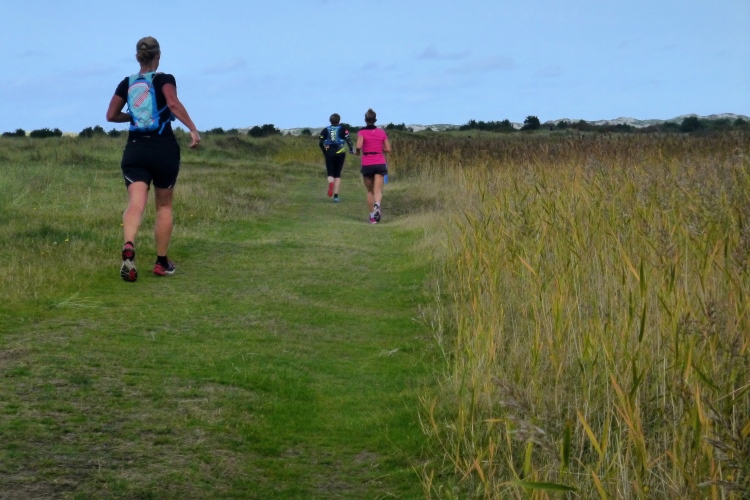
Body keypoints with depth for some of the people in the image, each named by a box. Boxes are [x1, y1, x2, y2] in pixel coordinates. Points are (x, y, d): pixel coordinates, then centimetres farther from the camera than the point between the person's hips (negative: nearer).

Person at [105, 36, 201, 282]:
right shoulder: (164, 79, -2)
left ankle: (128, 247, -40)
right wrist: (193, 129, -20)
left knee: (135, 204, -11)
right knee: (164, 206, 14)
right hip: (164, 149, -2)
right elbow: (173, 104, -21)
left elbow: (111, 115, 13)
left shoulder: (126, 84, 9)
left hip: (135, 150, 2)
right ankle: (162, 262, 18)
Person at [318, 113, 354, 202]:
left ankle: (330, 182, -30)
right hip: (340, 153, 0)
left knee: (330, 174, 7)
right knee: (337, 175, 10)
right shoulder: (342, 129, 0)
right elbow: (348, 140, -10)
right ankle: (336, 195, 3)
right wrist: (351, 149, 6)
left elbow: (320, 142, 1)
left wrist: (324, 151, 16)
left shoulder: (326, 130, 4)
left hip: (329, 154, 0)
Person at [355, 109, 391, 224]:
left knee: (370, 191, 15)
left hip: (367, 164, -1)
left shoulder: (362, 132, -2)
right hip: (380, 163, 1)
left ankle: (372, 216, 16)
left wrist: (358, 152, 4)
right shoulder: (381, 132, 6)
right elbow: (388, 149, 7)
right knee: (378, 190, -6)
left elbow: (359, 146, -17)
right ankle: (377, 205, -38)